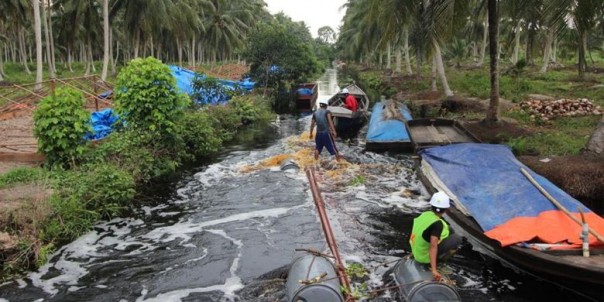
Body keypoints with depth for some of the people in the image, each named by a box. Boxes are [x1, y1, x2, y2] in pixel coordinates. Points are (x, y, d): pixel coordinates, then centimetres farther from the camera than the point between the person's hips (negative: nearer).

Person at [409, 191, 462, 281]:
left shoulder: (424, 214, -2)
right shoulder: (437, 223, -26)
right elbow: (433, 246, -35)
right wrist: (434, 270, -38)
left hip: (417, 252, 7)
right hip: (426, 256, -7)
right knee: (456, 238, 1)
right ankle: (438, 258, -3)